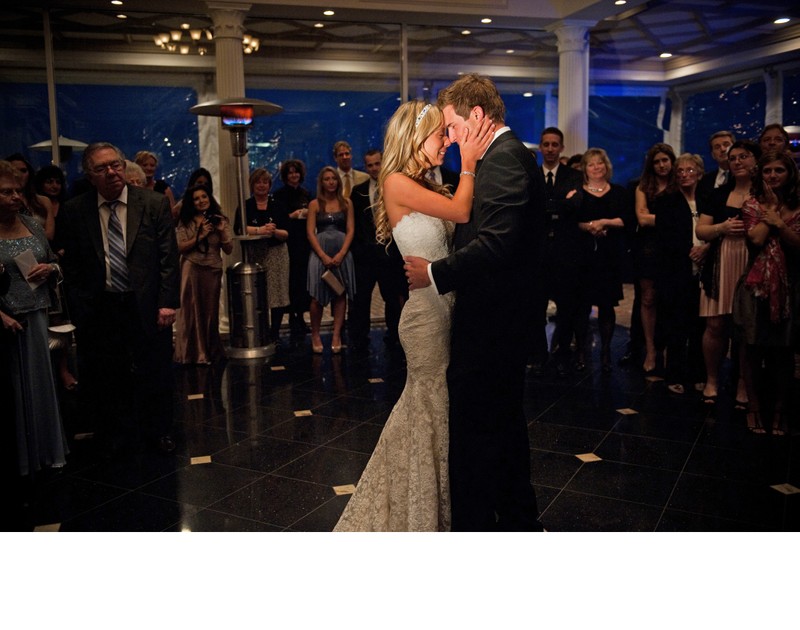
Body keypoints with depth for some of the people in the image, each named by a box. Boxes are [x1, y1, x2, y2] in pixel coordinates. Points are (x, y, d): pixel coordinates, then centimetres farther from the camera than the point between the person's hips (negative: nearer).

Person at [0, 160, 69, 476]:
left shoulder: (32, 224, 6)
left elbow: (55, 265, 16)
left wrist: (49, 269, -7)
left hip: (36, 318, 4)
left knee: (39, 384, 12)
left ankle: (43, 451, 27)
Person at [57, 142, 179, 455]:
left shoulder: (155, 203, -4)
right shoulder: (73, 212, -1)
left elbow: (168, 258, -4)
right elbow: (71, 268, 2)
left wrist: (167, 303, -9)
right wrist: (80, 311, -2)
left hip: (148, 305, 0)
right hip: (99, 309, 1)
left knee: (155, 373, 12)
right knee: (106, 377, 12)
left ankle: (157, 431, 32)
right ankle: (115, 435, 32)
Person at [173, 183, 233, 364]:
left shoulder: (221, 220, 7)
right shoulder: (185, 222, 2)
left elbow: (229, 249, 4)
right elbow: (180, 248, -7)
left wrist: (222, 231, -9)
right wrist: (199, 237, -13)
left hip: (213, 270, 2)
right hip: (191, 270, -2)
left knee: (211, 311, 10)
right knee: (192, 310, 1)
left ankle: (210, 351, 23)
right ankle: (192, 352, 10)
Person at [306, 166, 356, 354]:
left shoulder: (346, 203, 7)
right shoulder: (315, 204, 4)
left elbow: (350, 230, 3)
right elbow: (310, 232, -2)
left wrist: (341, 254, -10)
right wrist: (323, 256, -12)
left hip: (342, 252, 1)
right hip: (320, 252, -1)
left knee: (340, 294, 1)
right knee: (317, 295, -5)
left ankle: (336, 335, 6)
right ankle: (315, 335, 6)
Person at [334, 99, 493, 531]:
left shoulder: (426, 187, 13)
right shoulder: (397, 183, -14)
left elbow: (464, 213, 3)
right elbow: (461, 211, -19)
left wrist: (472, 160, 1)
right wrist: (468, 164, -11)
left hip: (444, 308, 9)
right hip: (427, 312, -9)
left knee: (424, 407, 19)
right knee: (433, 411, 5)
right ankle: (425, 517, 26)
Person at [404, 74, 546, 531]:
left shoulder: (503, 158, -16)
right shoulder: (513, 154, 16)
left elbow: (496, 242, -27)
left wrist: (435, 273, -18)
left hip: (488, 322, -11)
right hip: (509, 319, 11)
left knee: (474, 431, -1)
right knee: (506, 421, 21)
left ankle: (474, 525, 12)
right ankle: (520, 519, 37)